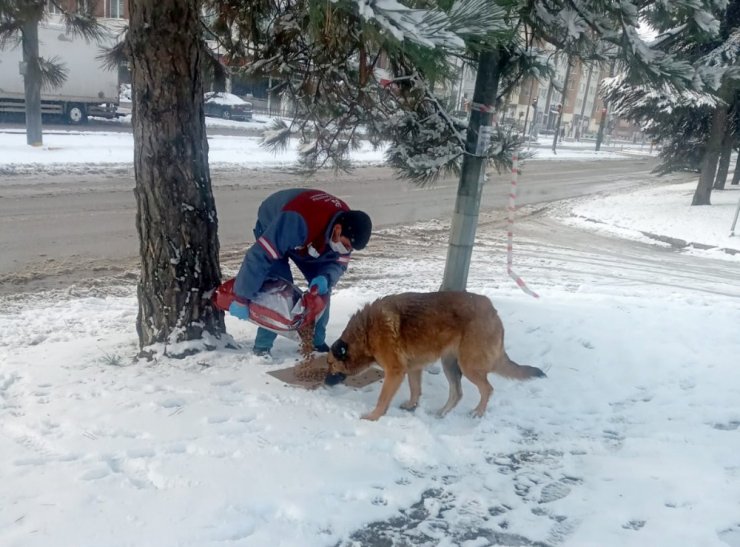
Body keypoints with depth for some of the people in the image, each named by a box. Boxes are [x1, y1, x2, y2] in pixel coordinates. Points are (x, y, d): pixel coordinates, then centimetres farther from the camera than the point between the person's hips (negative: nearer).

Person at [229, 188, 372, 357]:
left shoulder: (347, 227, -26)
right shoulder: (297, 222, -47)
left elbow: (339, 263, -12)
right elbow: (259, 257, -43)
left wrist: (326, 278, -37)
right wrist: (241, 299, -37)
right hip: (272, 230, -5)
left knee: (322, 286, -7)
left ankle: (317, 343, 6)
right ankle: (262, 346, -7)